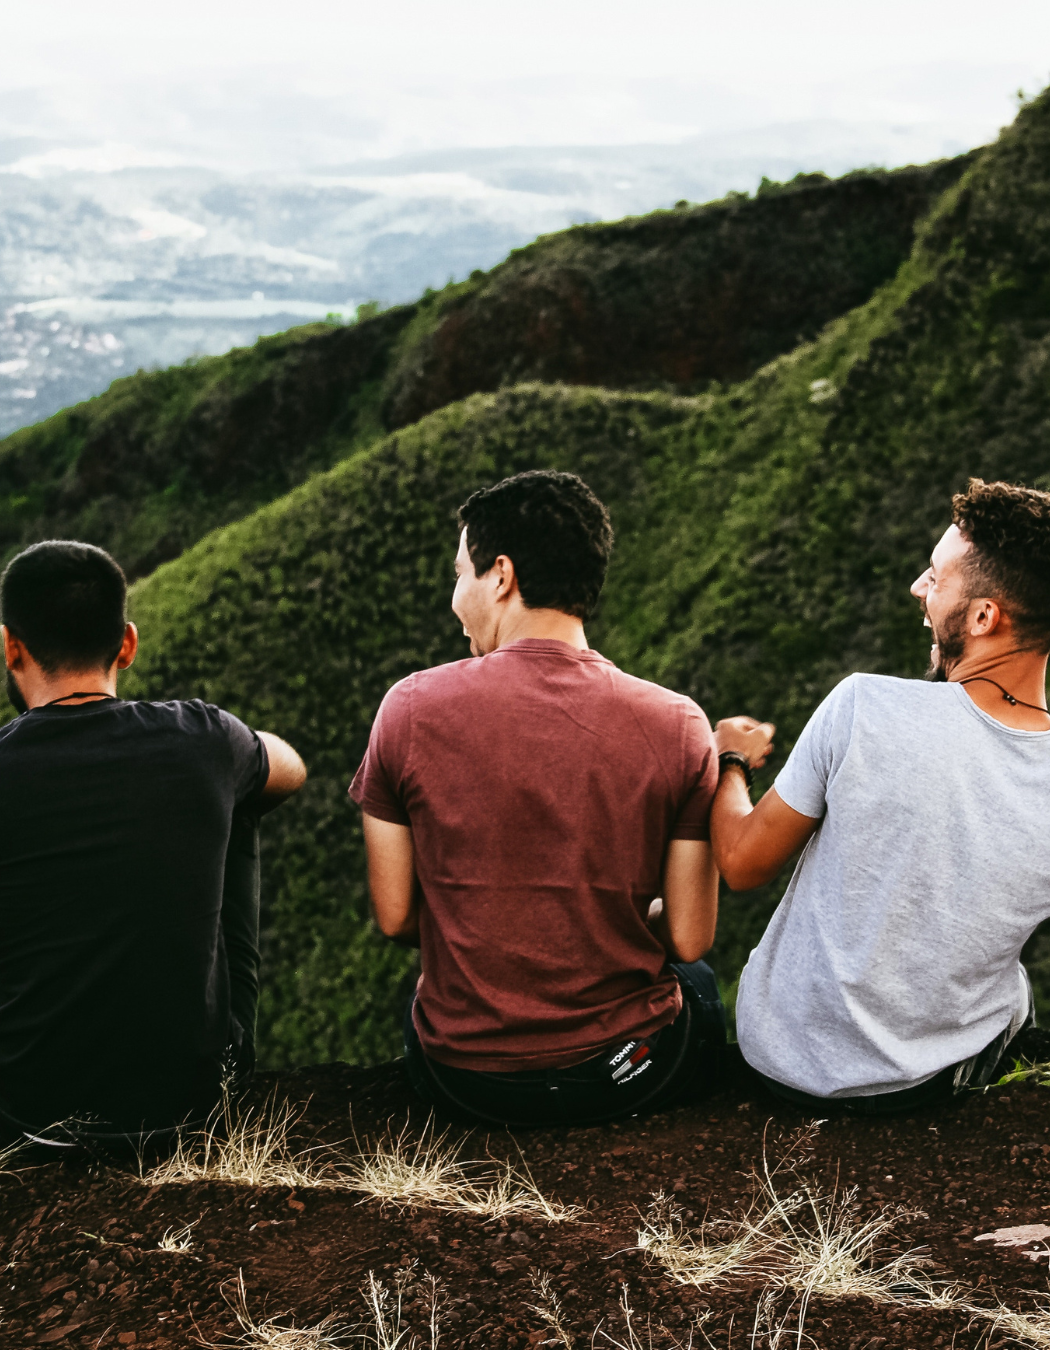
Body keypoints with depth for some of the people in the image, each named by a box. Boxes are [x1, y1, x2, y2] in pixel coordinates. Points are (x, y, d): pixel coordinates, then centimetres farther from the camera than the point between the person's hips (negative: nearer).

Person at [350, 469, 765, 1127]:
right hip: (628, 1073, 0)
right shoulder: (677, 725, -12)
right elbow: (689, 940, -7)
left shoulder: (411, 708, -12)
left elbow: (395, 917, -4)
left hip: (463, 1078, 1)